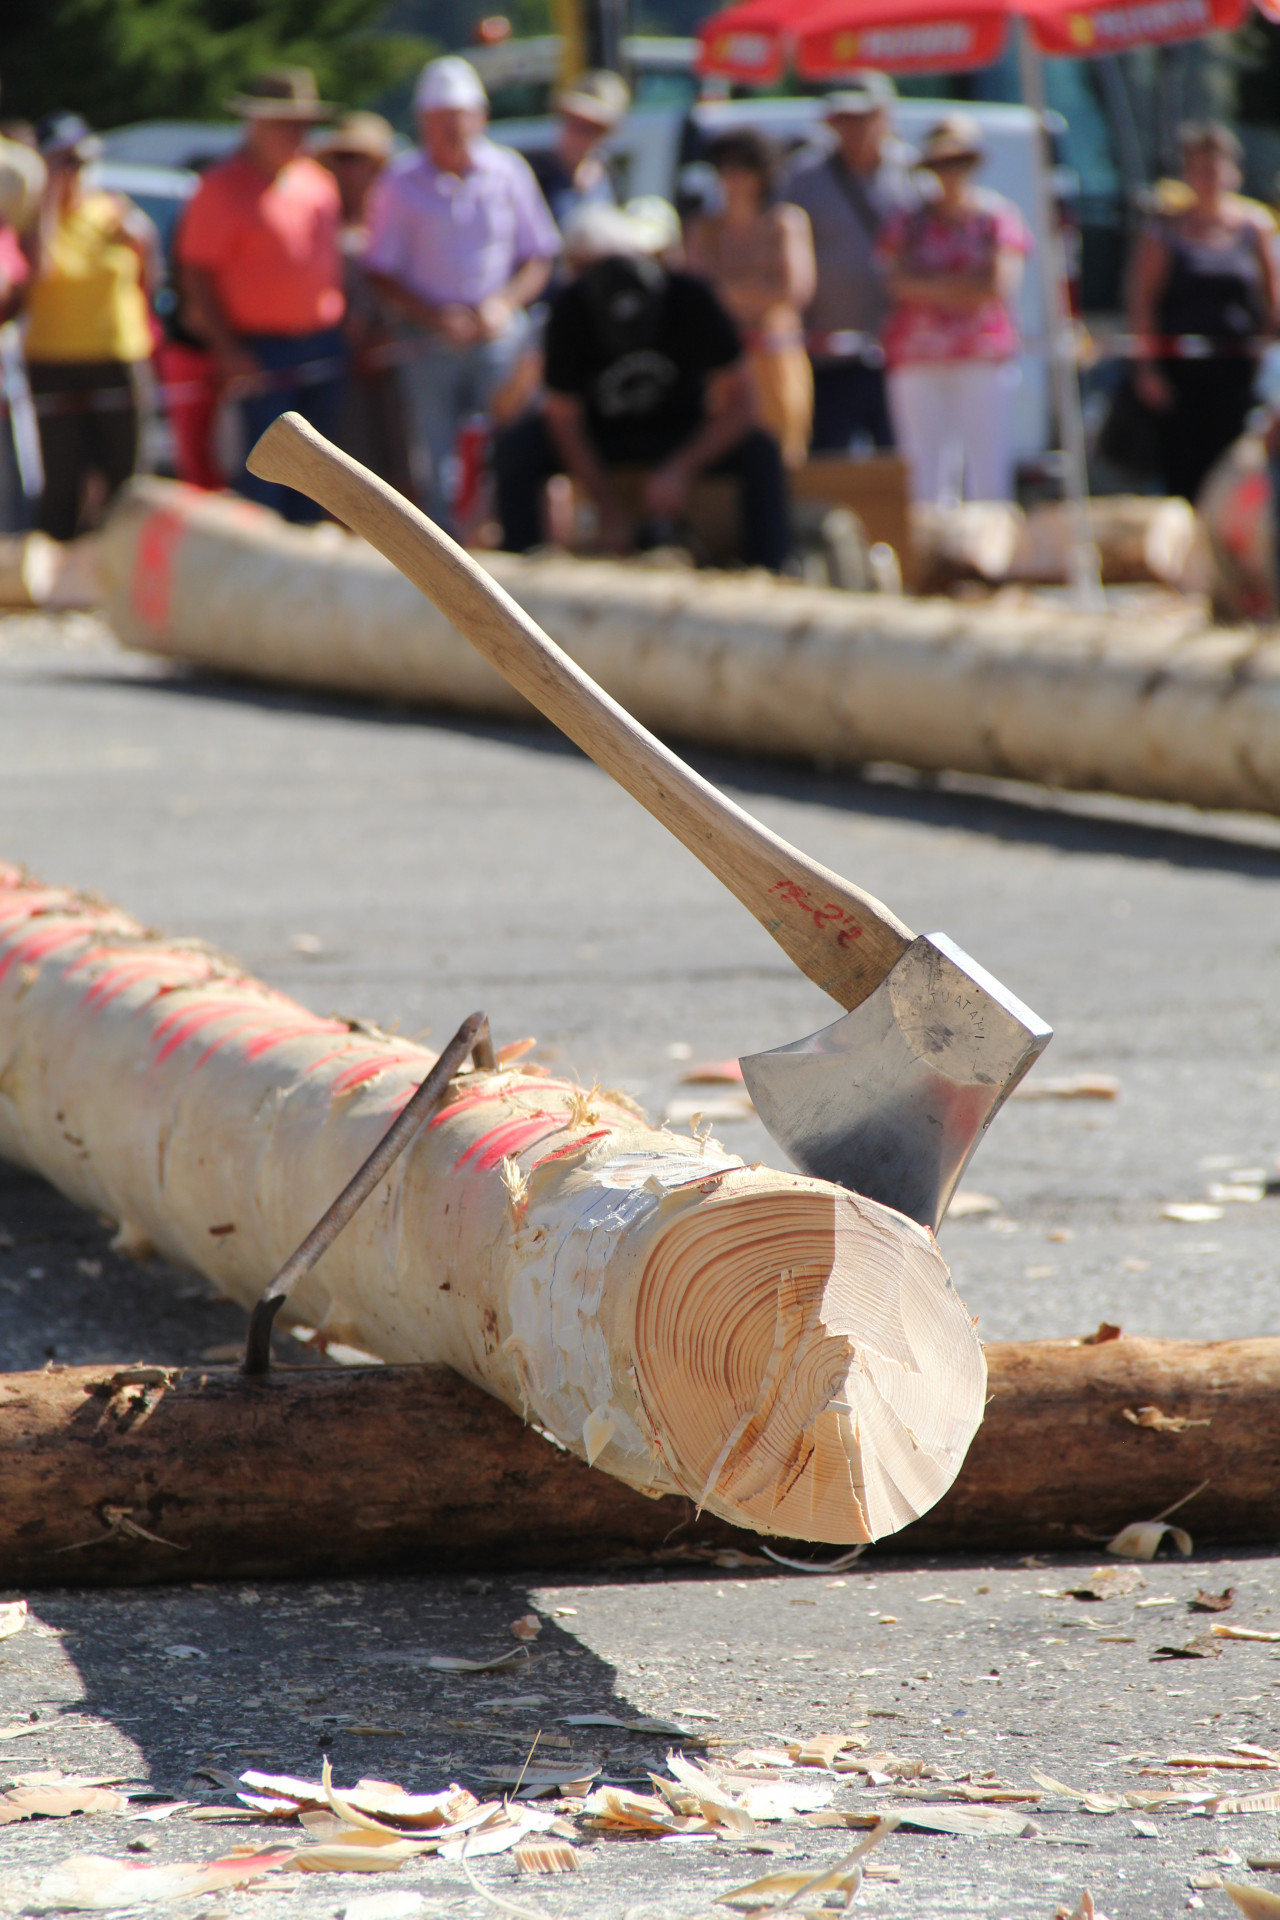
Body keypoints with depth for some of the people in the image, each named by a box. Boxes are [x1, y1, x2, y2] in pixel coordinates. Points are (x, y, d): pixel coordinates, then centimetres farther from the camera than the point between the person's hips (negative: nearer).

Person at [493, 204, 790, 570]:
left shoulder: (690, 298, -24)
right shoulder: (571, 311, -25)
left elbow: (739, 402, -18)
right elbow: (564, 417, -15)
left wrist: (680, 470, -30)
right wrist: (610, 509, -21)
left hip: (681, 429, 0)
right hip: (601, 428, 0)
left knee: (761, 453, -28)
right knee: (515, 450, -28)